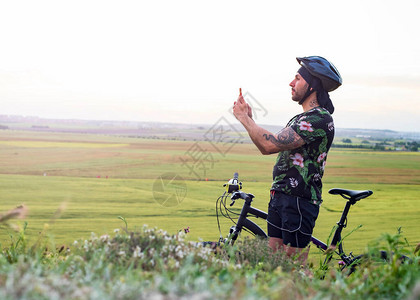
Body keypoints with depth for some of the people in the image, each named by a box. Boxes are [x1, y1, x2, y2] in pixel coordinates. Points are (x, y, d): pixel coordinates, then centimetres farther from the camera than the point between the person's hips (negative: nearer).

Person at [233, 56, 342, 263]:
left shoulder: (319, 119, -17)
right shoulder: (303, 118, 18)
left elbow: (271, 145, -24)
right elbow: (267, 148, 17)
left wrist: (243, 118, -12)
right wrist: (249, 117, 8)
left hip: (299, 201, -10)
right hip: (280, 196, 10)